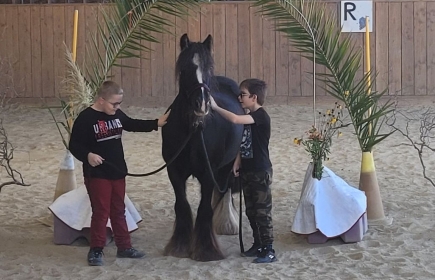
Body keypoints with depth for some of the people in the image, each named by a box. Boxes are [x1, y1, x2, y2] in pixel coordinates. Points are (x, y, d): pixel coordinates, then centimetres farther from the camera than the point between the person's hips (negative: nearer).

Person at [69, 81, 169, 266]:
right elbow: (74, 145, -14)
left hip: (117, 172, 7)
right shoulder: (86, 118, -16)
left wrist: (156, 123, 16)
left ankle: (124, 247, 25)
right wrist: (87, 156, -32)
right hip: (97, 174, -6)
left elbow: (131, 125, 22)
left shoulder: (117, 114, 3)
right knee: (101, 212, -1)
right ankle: (96, 250, 10)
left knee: (119, 211, 15)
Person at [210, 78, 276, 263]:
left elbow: (234, 119, -33)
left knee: (263, 212, -5)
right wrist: (237, 162, 6)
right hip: (247, 171, 9)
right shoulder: (249, 117, 11)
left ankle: (269, 250, 1)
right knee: (251, 211, 15)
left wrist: (215, 107, -23)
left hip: (261, 172, -9)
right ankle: (258, 245, 25)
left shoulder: (261, 116, -19)